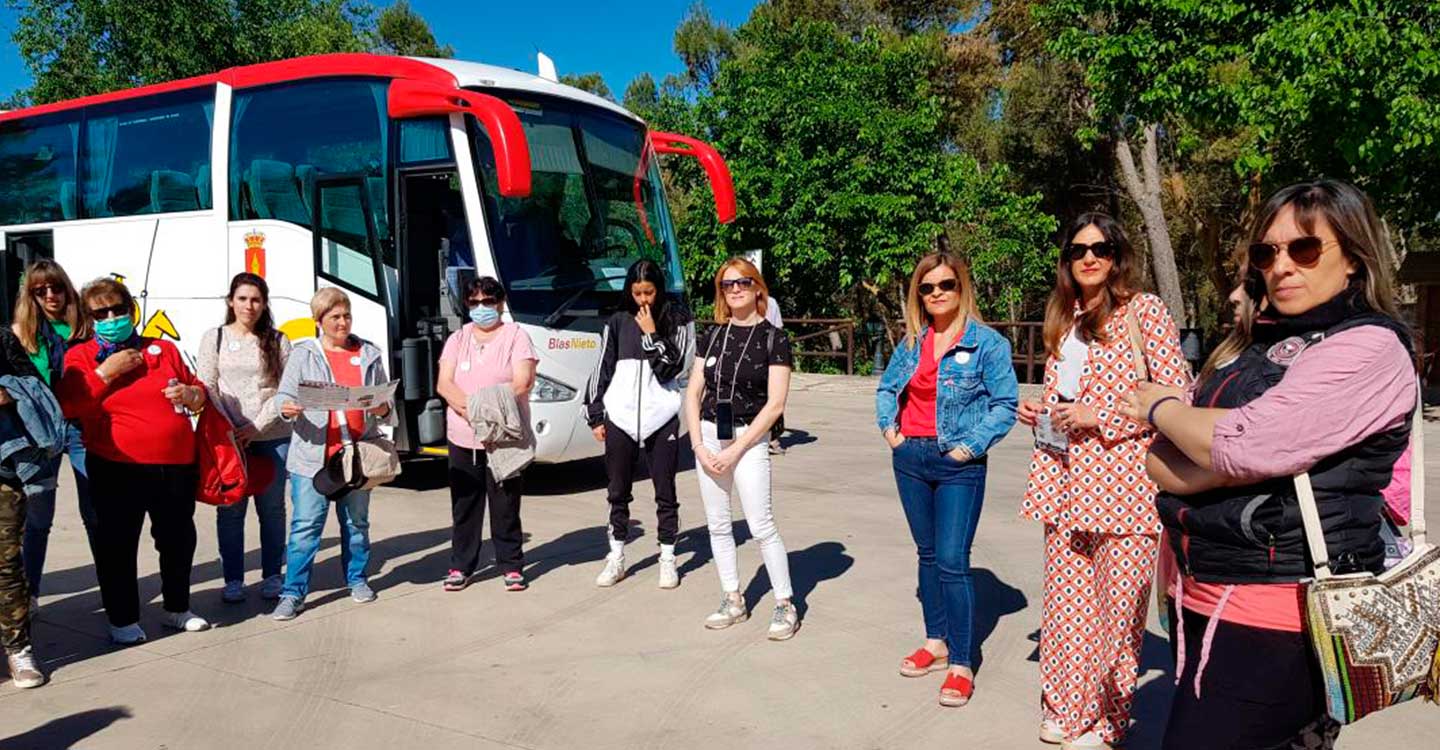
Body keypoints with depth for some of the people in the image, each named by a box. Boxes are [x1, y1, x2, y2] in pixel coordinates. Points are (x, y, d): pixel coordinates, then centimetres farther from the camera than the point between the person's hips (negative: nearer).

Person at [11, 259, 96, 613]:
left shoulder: (84, 328, 4)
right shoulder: (22, 331, 3)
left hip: (81, 425, 0)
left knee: (95, 512, 5)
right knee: (38, 516, 5)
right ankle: (29, 592, 18)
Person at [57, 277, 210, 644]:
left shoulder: (163, 349, 12)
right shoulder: (80, 356, 4)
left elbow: (198, 391, 20)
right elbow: (68, 406, -8)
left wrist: (190, 394, -3)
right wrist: (106, 371, -13)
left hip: (176, 464, 3)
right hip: (117, 468, -3)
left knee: (178, 540, 13)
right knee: (118, 545, 2)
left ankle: (177, 608, 30)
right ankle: (123, 619, 17)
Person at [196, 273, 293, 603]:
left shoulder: (277, 341, 6)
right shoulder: (214, 338, 7)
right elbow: (208, 388, 1)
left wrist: (258, 426, -9)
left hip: (272, 437, 0)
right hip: (227, 437, 0)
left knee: (272, 508, 6)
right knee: (230, 509, 2)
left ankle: (272, 576, 17)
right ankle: (233, 580, 12)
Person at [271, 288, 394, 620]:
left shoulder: (369, 355, 11)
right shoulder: (303, 354, 5)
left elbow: (386, 403, 12)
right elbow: (283, 395, -1)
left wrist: (383, 410, -10)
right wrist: (287, 408, -23)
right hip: (313, 456, -2)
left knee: (356, 521, 14)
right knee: (305, 525, -4)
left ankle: (357, 580, 29)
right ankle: (293, 593, 2)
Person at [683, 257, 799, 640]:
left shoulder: (772, 339, -5)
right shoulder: (713, 335, 8)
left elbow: (775, 403, -10)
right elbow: (693, 392, 8)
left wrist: (735, 450, -13)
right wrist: (698, 445, -4)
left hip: (749, 439, -5)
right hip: (709, 436, 5)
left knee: (761, 526, -7)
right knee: (717, 524, 10)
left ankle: (786, 606, 7)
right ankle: (733, 602, 22)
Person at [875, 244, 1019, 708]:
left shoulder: (986, 342, -9)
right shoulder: (912, 341, 8)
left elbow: (1005, 404, -10)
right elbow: (887, 387, 21)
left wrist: (972, 446, -15)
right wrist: (888, 427, 6)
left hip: (959, 464, -6)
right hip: (910, 458, 6)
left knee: (952, 561, -8)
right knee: (927, 555, 14)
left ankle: (962, 664, 3)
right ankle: (936, 643, 28)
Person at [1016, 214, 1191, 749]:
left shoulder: (1144, 311, -3)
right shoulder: (1063, 320, 16)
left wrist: (1101, 417, -14)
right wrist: (1039, 415, 6)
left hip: (1122, 479, -6)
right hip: (1065, 479, 6)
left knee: (1117, 606, 1)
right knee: (1066, 599, 10)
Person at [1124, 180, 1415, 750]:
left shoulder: (1368, 347, -10)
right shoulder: (1256, 344, 14)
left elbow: (1243, 447, -22)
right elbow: (1161, 462, 10)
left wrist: (1161, 408, -3)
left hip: (1277, 619, -8)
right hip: (1202, 597, 8)